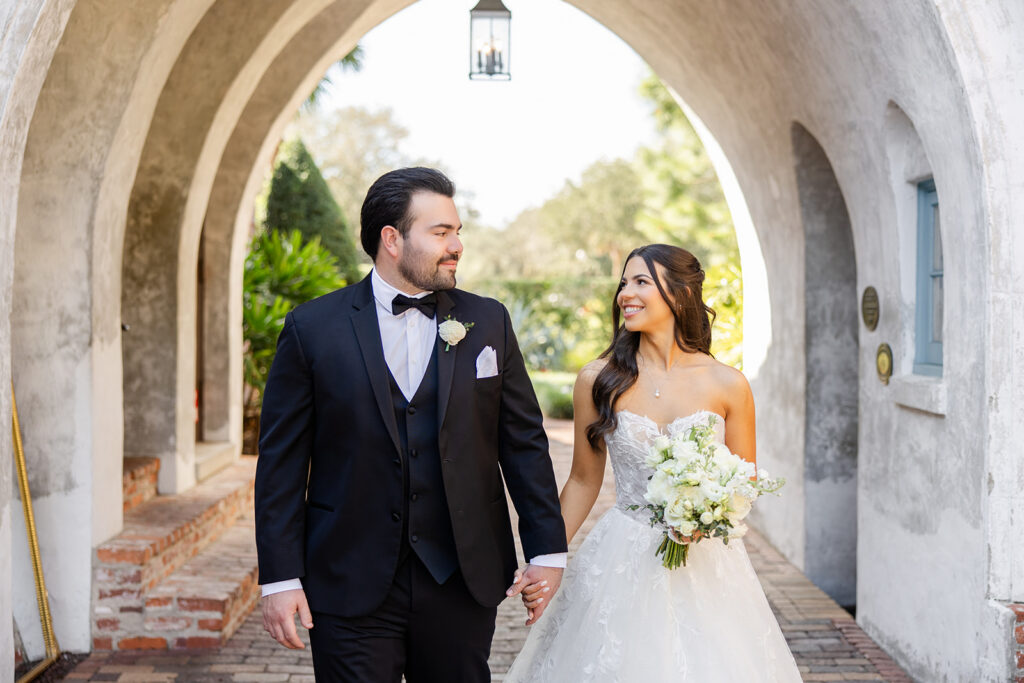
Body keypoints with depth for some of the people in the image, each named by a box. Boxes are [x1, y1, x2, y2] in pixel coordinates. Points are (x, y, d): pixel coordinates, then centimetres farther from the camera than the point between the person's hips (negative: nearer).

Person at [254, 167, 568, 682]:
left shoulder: (488, 322, 5)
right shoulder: (312, 329, -2)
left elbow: (524, 442, 7)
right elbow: (281, 462, -2)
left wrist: (547, 548, 4)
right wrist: (280, 578, -6)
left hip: (463, 584, 2)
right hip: (351, 590, -2)